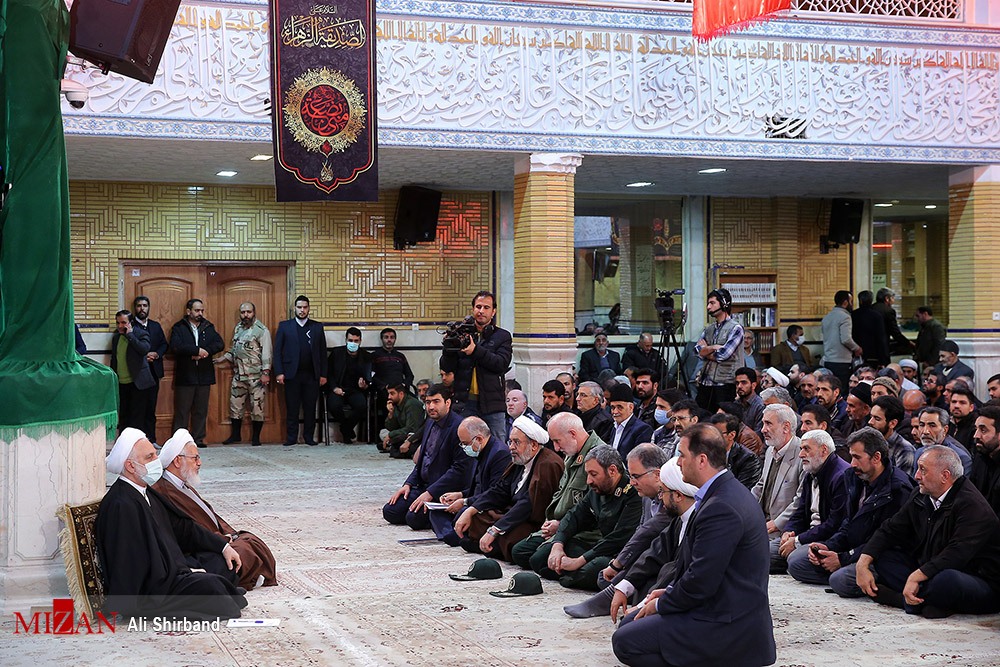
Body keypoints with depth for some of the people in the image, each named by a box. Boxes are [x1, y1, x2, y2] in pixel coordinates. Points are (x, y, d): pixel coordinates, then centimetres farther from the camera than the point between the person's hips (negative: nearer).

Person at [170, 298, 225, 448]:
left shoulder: (209, 327, 13)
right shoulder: (179, 328, 2)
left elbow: (220, 344, 0)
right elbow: (175, 346, -15)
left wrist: (205, 351, -15)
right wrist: (197, 350, -18)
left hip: (204, 375, 4)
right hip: (185, 376, -4)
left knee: (201, 410, 7)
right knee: (182, 410, -1)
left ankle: (198, 439, 12)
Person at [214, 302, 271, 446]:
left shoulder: (261, 330, -9)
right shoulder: (237, 328, 13)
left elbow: (266, 353, -13)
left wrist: (266, 373, -18)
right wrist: (224, 358, 9)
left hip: (256, 376, -6)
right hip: (239, 375, 6)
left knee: (257, 407, -1)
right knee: (235, 405, 11)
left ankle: (256, 437, 8)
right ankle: (235, 435, 23)